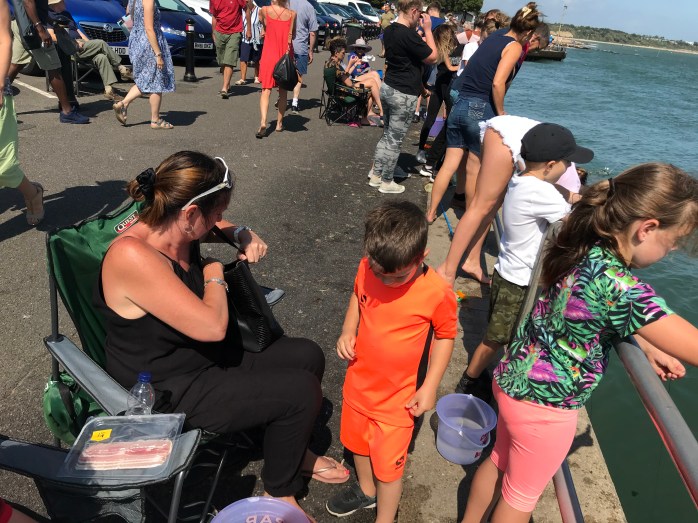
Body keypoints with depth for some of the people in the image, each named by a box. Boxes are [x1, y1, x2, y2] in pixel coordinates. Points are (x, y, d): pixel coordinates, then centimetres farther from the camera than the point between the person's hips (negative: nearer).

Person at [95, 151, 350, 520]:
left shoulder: (176, 227, -7)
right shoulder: (132, 256, -33)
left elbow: (216, 226, 18)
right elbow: (212, 326, -33)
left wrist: (242, 235, -3)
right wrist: (214, 276, -15)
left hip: (201, 356, 9)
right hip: (168, 393, -9)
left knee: (307, 357, 7)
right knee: (301, 391, -13)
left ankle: (291, 451, 30)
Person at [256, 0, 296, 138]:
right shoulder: (292, 14, -2)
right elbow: (292, 35, 6)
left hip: (269, 55, -1)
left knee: (266, 90, -3)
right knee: (283, 91, 12)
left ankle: (263, 123, -20)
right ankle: (279, 123, 18)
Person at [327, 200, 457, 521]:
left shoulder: (437, 293, -26)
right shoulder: (367, 268, -16)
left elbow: (445, 336, -9)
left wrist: (430, 386, -10)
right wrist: (348, 330, -9)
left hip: (397, 397, -5)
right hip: (359, 383, 5)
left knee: (388, 466, 13)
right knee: (358, 443, 28)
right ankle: (366, 490, 59)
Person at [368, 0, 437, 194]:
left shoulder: (389, 31, 6)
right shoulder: (409, 35, -21)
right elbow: (433, 57, -11)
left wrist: (421, 34, 12)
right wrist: (427, 29, -6)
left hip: (387, 88, 9)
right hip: (404, 94, -9)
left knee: (387, 135, 19)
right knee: (395, 140, 3)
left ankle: (375, 175, 26)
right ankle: (387, 182, 14)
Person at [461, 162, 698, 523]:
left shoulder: (586, 252, -6)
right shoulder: (618, 284, -32)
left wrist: (648, 348, 7)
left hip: (516, 381, 8)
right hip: (545, 403, -8)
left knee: (499, 461, 31)